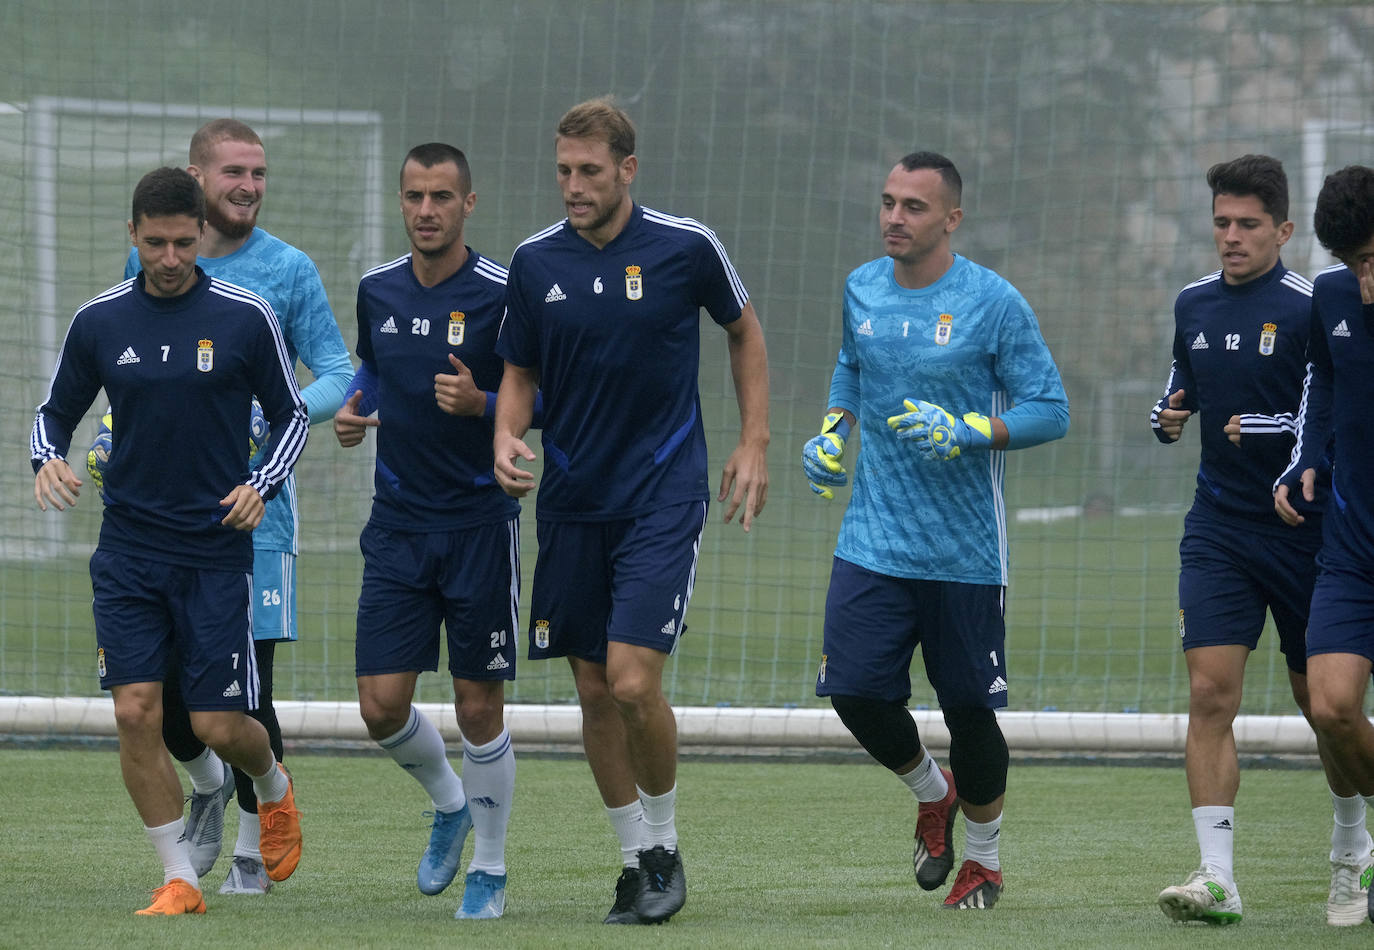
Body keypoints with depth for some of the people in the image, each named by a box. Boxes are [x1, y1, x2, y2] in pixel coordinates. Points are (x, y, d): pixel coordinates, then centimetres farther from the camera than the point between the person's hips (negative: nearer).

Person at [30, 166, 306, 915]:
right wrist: (49, 459, -9)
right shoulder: (99, 322, 2)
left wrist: (261, 485, -12)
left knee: (219, 726, -3)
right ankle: (179, 880, 4)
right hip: (128, 549, 2)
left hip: (217, 548, -2)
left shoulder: (245, 317, -4)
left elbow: (291, 415, 5)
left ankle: (275, 789, 33)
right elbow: (56, 412, 13)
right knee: (136, 711, -8)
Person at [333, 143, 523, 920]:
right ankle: (450, 804, 29)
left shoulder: (501, 294, -10)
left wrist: (481, 404, -23)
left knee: (479, 707, -1)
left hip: (480, 521, -4)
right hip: (399, 526, 4)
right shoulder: (378, 291, 5)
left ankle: (490, 871, 16)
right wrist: (354, 409, 5)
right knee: (382, 704, -2)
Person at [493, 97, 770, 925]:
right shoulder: (535, 262, 1)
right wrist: (507, 435, -9)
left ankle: (666, 847, 7)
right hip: (572, 505, 4)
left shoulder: (686, 247, -7)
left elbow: (745, 331, 10)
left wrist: (754, 444, 6)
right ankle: (636, 857, 20)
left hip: (664, 498, -4)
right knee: (594, 692, 5)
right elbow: (520, 372, 12)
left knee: (634, 682, -14)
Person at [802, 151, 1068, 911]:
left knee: (969, 710, 2)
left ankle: (983, 856, 26)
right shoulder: (861, 289, 5)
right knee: (854, 691, -8)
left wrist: (968, 432, -21)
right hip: (873, 540, 4)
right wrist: (833, 433, 8)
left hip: (966, 554, -4)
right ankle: (931, 792, 24)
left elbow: (1051, 410, -7)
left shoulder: (993, 303, -9)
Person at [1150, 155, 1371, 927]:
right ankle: (1218, 877, -13)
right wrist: (1169, 418, 3)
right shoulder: (1194, 304, 8)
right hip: (1218, 530, 4)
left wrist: (1274, 428, -26)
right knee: (1210, 695, -11)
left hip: (1304, 531, -4)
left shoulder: (1310, 310, -10)